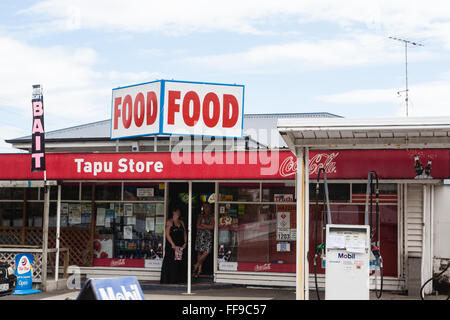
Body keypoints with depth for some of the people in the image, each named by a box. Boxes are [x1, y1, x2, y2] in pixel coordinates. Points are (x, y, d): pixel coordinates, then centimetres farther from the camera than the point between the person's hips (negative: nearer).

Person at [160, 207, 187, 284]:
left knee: (181, 262, 2)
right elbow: (167, 234, -8)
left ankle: (180, 279, 8)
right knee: (171, 263, -7)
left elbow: (185, 233, 16)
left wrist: (185, 243, 0)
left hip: (181, 246, 5)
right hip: (171, 246, -5)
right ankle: (170, 280, -2)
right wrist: (172, 244, -17)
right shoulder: (169, 222, 0)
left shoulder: (181, 222, 17)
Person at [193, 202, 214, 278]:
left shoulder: (211, 218, 11)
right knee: (199, 252, -2)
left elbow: (212, 226, -3)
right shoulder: (200, 217, 11)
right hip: (200, 236, 0)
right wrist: (207, 227, -5)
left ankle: (196, 265, 2)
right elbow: (198, 226, -1)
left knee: (206, 252, -13)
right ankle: (199, 269, 3)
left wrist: (203, 225, -3)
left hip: (208, 237, 0)